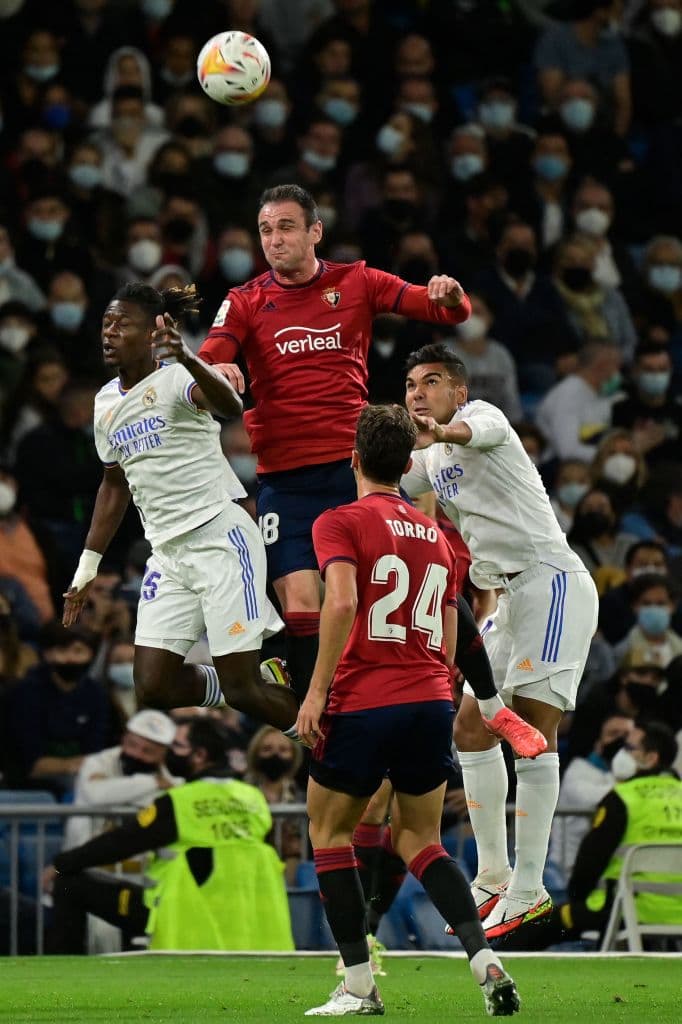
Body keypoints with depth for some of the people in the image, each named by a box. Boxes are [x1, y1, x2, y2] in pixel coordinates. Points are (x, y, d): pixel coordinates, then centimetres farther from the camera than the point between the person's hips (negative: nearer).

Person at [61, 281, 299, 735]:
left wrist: (187, 359, -55)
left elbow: (231, 405, -36)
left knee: (241, 689, -9)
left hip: (220, 539, -7)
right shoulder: (106, 402, 12)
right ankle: (258, 682, 22)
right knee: (154, 689, -2)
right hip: (168, 554, 7)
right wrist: (88, 564, 25)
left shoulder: (175, 379, -12)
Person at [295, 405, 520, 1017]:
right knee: (420, 841, 16)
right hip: (433, 702, 5)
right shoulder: (437, 538, 16)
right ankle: (486, 961, -6)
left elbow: (342, 602, -19)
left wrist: (317, 691, -17)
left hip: (363, 705, -5)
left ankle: (359, 985, 3)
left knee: (330, 833, 11)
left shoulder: (341, 523, -3)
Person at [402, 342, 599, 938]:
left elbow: (478, 430, -31)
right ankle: (494, 878, 14)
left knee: (532, 729, -14)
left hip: (551, 582, -10)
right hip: (510, 598, 10)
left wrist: (444, 431, -53)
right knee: (472, 727, 7)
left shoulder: (481, 415, -6)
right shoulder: (432, 461, 20)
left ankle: (528, 891, -16)